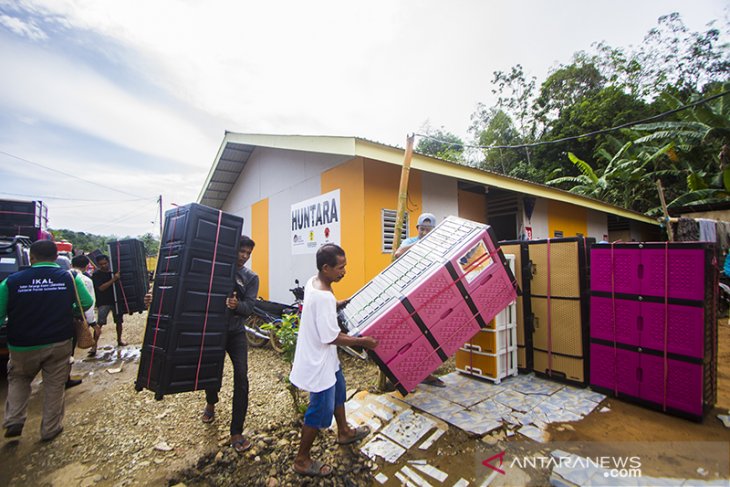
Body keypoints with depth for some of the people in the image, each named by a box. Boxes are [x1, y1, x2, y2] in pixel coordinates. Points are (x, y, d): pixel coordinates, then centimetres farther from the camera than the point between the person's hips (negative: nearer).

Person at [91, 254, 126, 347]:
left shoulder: (114, 271, 4)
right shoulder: (96, 275, -5)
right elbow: (101, 288, -18)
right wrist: (114, 279, -26)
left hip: (116, 300, 3)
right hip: (103, 302, -3)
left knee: (119, 321, 11)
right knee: (100, 323, -8)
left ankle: (119, 340, 27)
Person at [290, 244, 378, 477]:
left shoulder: (313, 282, -4)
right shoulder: (323, 297, -32)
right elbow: (332, 337, -27)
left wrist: (343, 303, 5)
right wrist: (362, 341, -17)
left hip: (323, 356, 10)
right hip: (318, 361, -10)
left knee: (338, 387, 28)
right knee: (321, 410, 8)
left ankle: (344, 432, 52)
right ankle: (302, 461, 30)